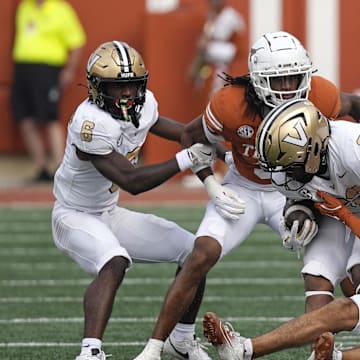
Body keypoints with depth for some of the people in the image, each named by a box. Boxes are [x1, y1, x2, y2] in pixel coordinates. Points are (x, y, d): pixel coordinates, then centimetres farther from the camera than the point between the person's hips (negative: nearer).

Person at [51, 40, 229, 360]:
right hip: (75, 216, -8)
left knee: (195, 252, 7)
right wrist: (187, 159, -30)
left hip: (110, 214, 8)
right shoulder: (91, 125, -31)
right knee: (114, 262, -38)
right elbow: (132, 182, -32)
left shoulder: (144, 104, -6)